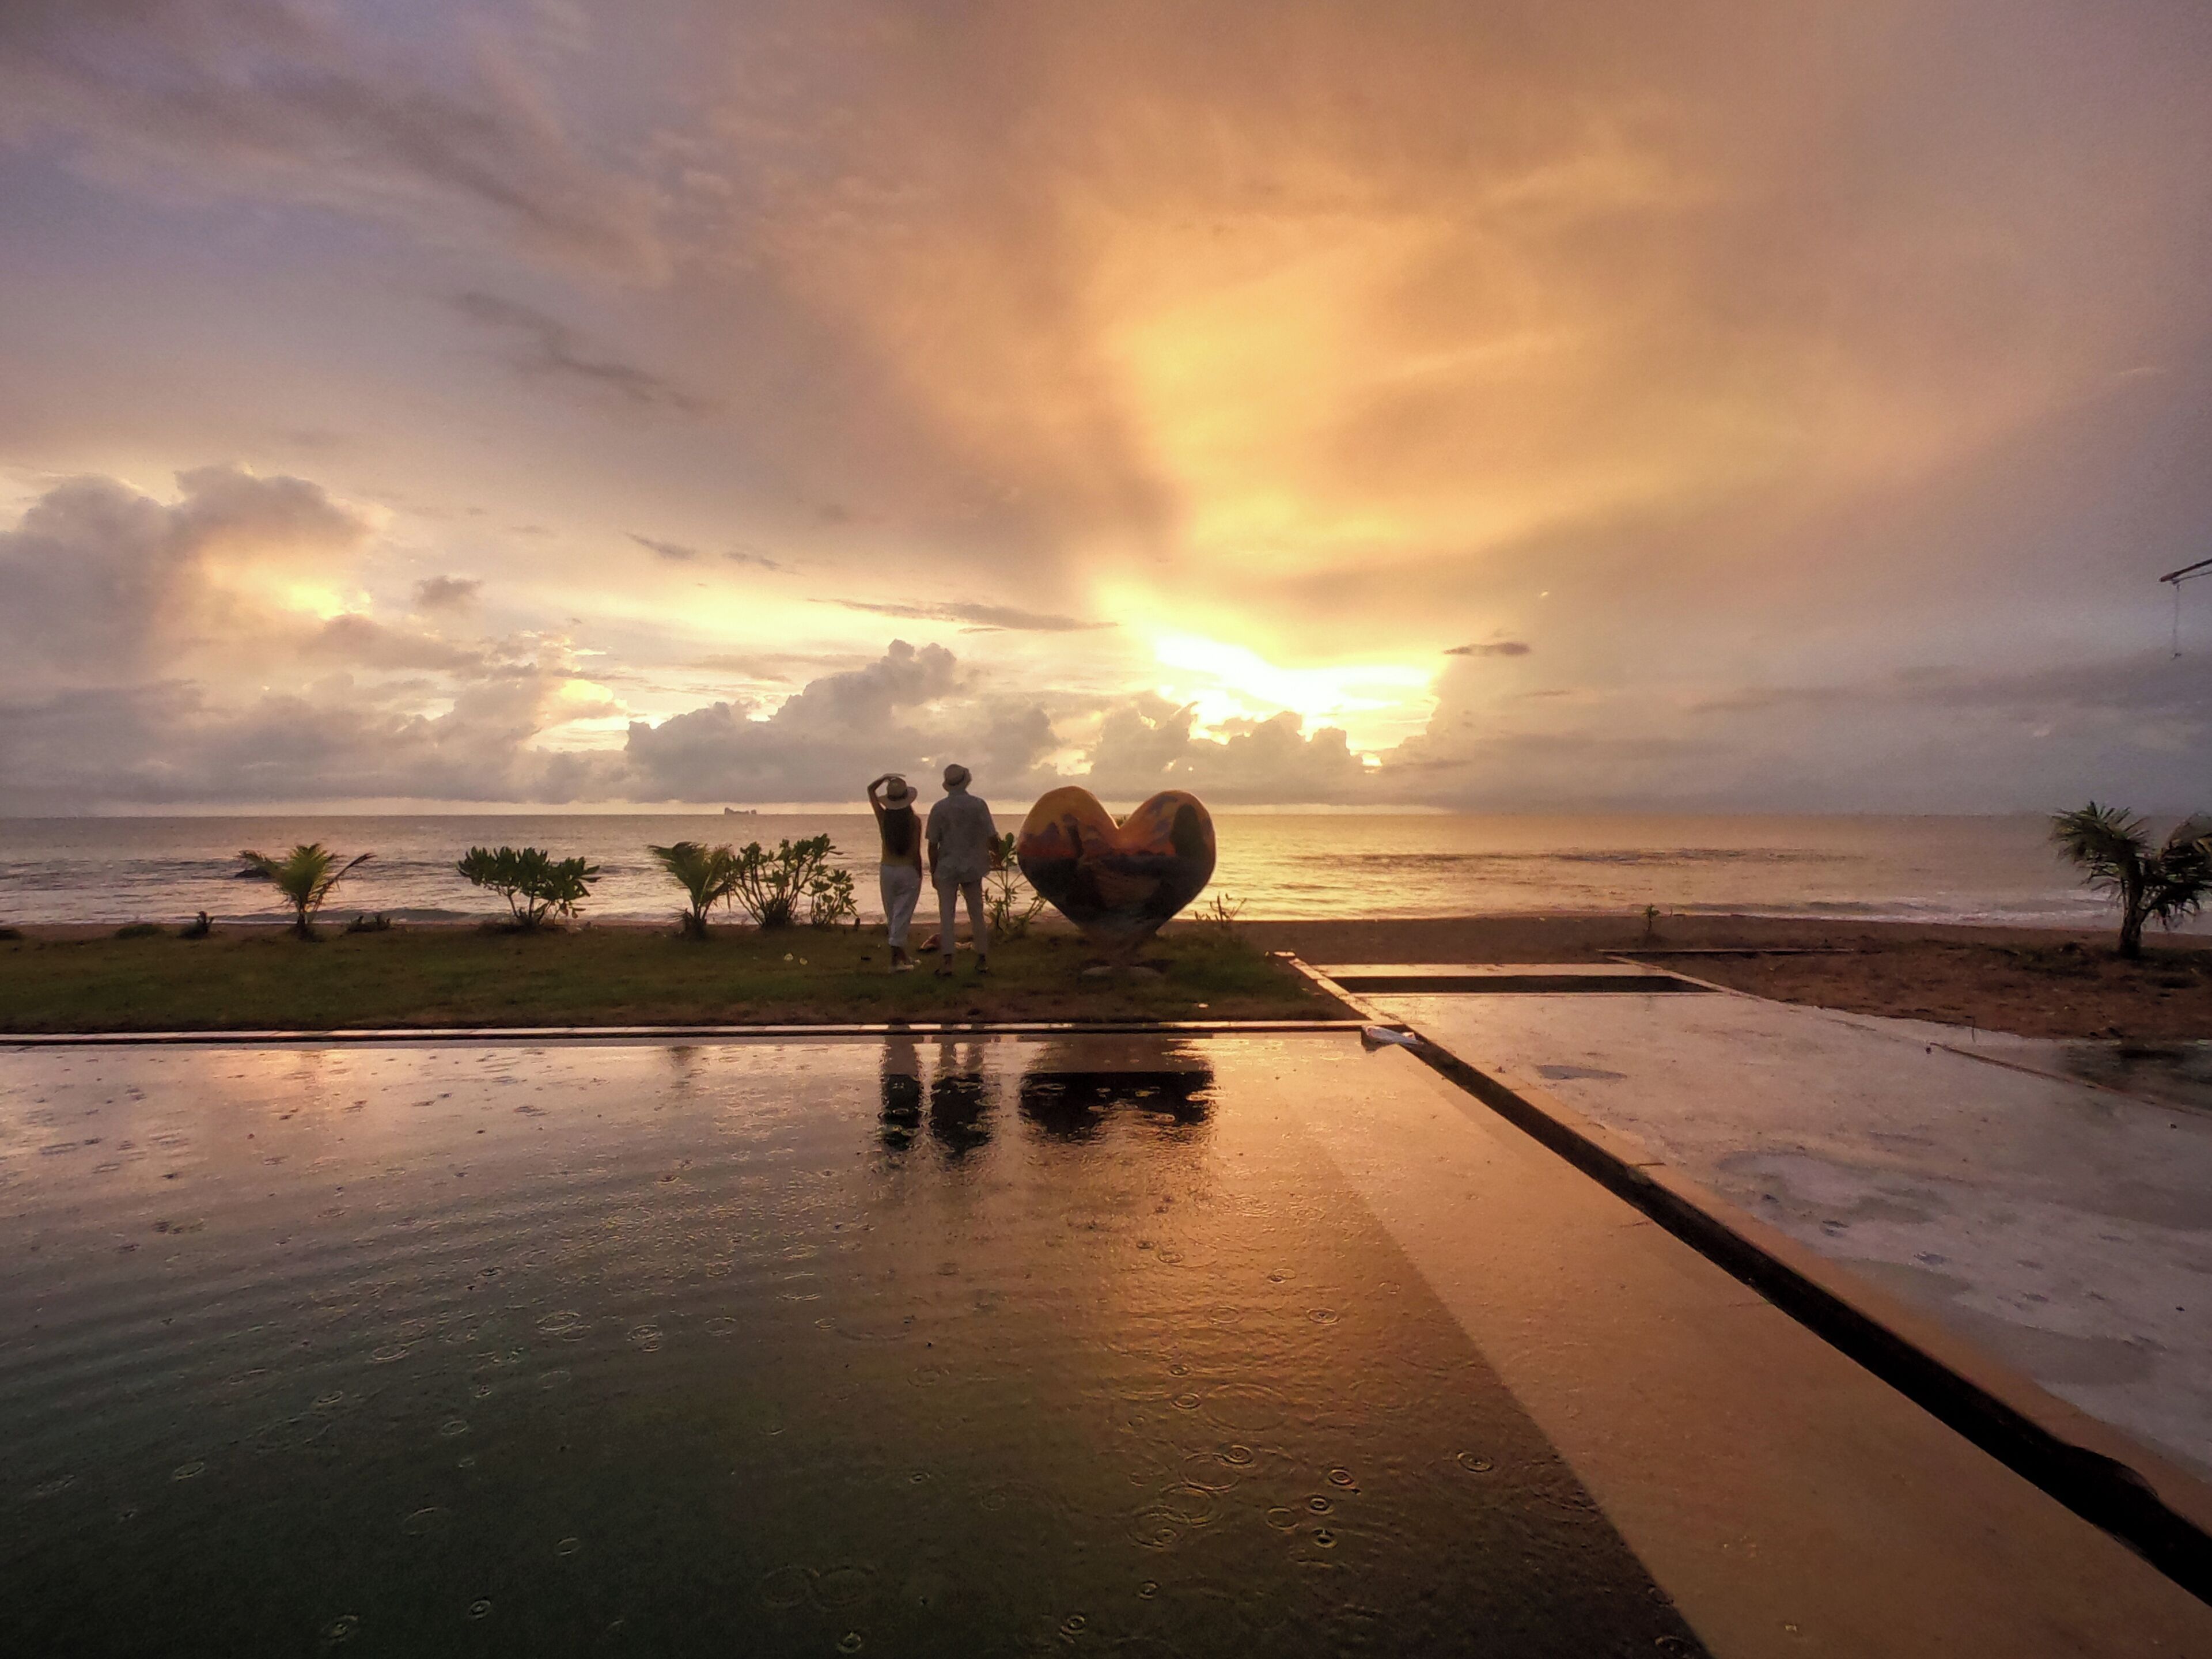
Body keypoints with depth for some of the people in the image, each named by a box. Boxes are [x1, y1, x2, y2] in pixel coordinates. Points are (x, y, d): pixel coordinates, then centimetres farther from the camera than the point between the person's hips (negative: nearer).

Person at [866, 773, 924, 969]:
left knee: (893, 916, 16)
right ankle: (896, 958, -10)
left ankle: (902, 955, 29)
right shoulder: (914, 821, -10)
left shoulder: (883, 817, -3)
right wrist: (919, 875, 0)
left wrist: (885, 778, 6)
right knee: (902, 916, 0)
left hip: (887, 870, 3)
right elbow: (916, 853, -9)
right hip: (908, 871, -3)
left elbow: (871, 790, 12)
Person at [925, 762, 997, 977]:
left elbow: (933, 844, -4)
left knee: (946, 917, 0)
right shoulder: (979, 804, -6)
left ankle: (946, 963, -7)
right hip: (972, 868, 1)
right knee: (977, 915, 11)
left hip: (947, 868, -1)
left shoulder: (939, 809, -7)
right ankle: (983, 961, 14)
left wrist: (933, 871, 7)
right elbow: (992, 838, -4)